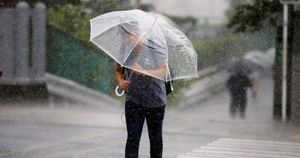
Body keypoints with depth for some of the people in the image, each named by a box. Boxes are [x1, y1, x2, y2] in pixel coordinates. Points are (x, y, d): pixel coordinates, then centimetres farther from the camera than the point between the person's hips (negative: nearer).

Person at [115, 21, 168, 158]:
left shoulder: (153, 47, -11)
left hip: (155, 100, -2)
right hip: (133, 100, 2)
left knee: (155, 138, 11)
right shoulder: (124, 50, 0)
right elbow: (118, 70, 13)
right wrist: (120, 81, -9)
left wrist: (144, 72, -28)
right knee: (132, 138, -8)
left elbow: (164, 70, -14)